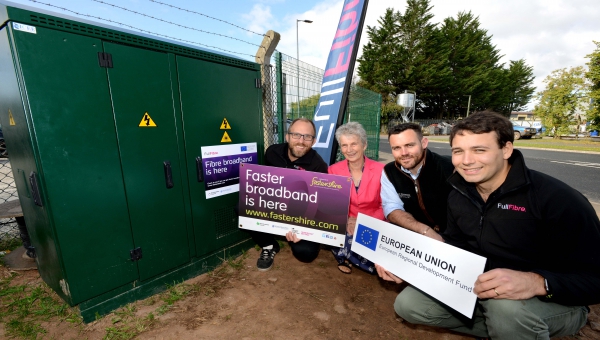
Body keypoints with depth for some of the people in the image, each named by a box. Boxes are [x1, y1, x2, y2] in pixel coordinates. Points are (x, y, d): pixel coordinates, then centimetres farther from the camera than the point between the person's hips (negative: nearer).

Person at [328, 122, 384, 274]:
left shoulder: (380, 170, -8)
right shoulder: (334, 170, -4)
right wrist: (345, 221, -22)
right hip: (345, 224, 0)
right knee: (349, 239, -31)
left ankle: (347, 258, 8)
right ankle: (345, 256, 6)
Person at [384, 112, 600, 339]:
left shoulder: (557, 199, -22)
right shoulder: (458, 197, -4)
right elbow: (455, 248, 4)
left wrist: (538, 283, -41)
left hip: (554, 302, -5)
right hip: (480, 291, 5)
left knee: (508, 306, -38)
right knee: (408, 304, -5)